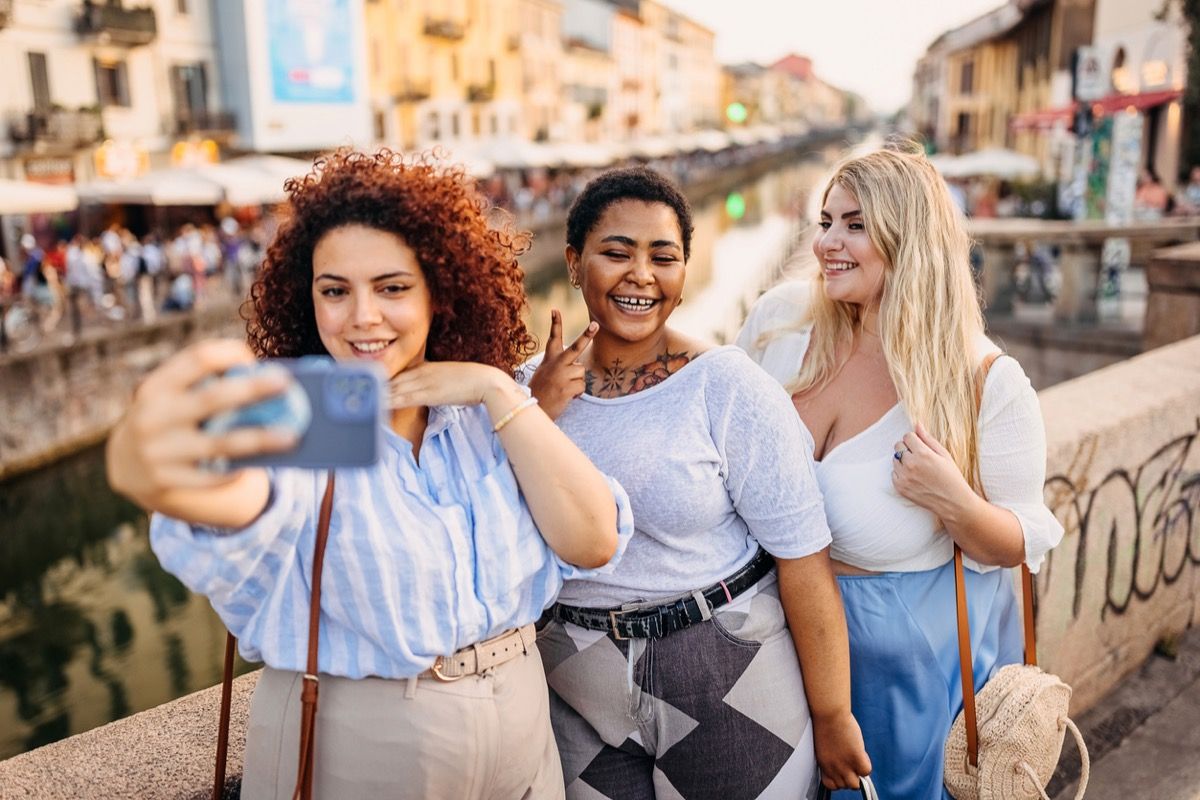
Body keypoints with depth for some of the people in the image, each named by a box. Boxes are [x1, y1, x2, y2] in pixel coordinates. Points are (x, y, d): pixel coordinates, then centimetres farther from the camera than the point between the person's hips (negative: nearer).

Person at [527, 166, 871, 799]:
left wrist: (833, 718, -10)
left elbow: (803, 557, -13)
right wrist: (534, 413, -15)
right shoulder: (537, 384, -2)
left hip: (728, 675, -3)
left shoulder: (730, 388, -14)